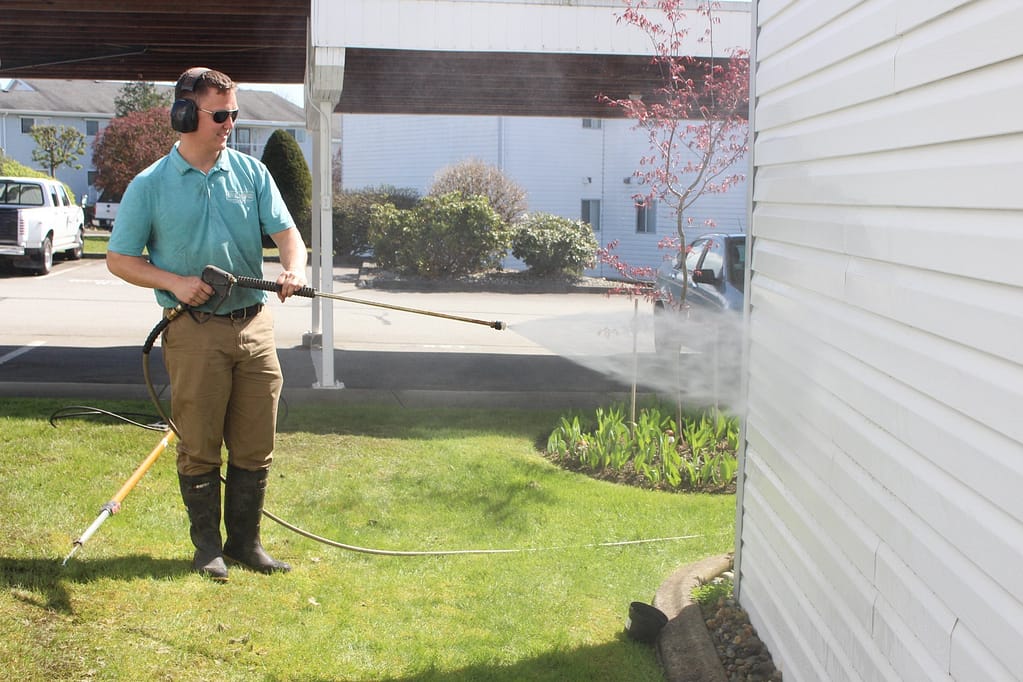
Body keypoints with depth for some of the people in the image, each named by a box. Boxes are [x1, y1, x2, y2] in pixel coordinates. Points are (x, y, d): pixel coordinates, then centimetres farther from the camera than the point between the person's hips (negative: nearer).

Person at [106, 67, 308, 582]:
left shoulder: (251, 172, 7)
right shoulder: (150, 186, -1)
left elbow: (285, 231, 3)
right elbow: (118, 259, 3)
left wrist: (293, 268, -19)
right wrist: (175, 282, -12)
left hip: (254, 324, 3)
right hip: (194, 331, -3)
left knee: (255, 447, 8)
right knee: (199, 447, 4)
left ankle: (245, 541, 22)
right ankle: (207, 545, 19)